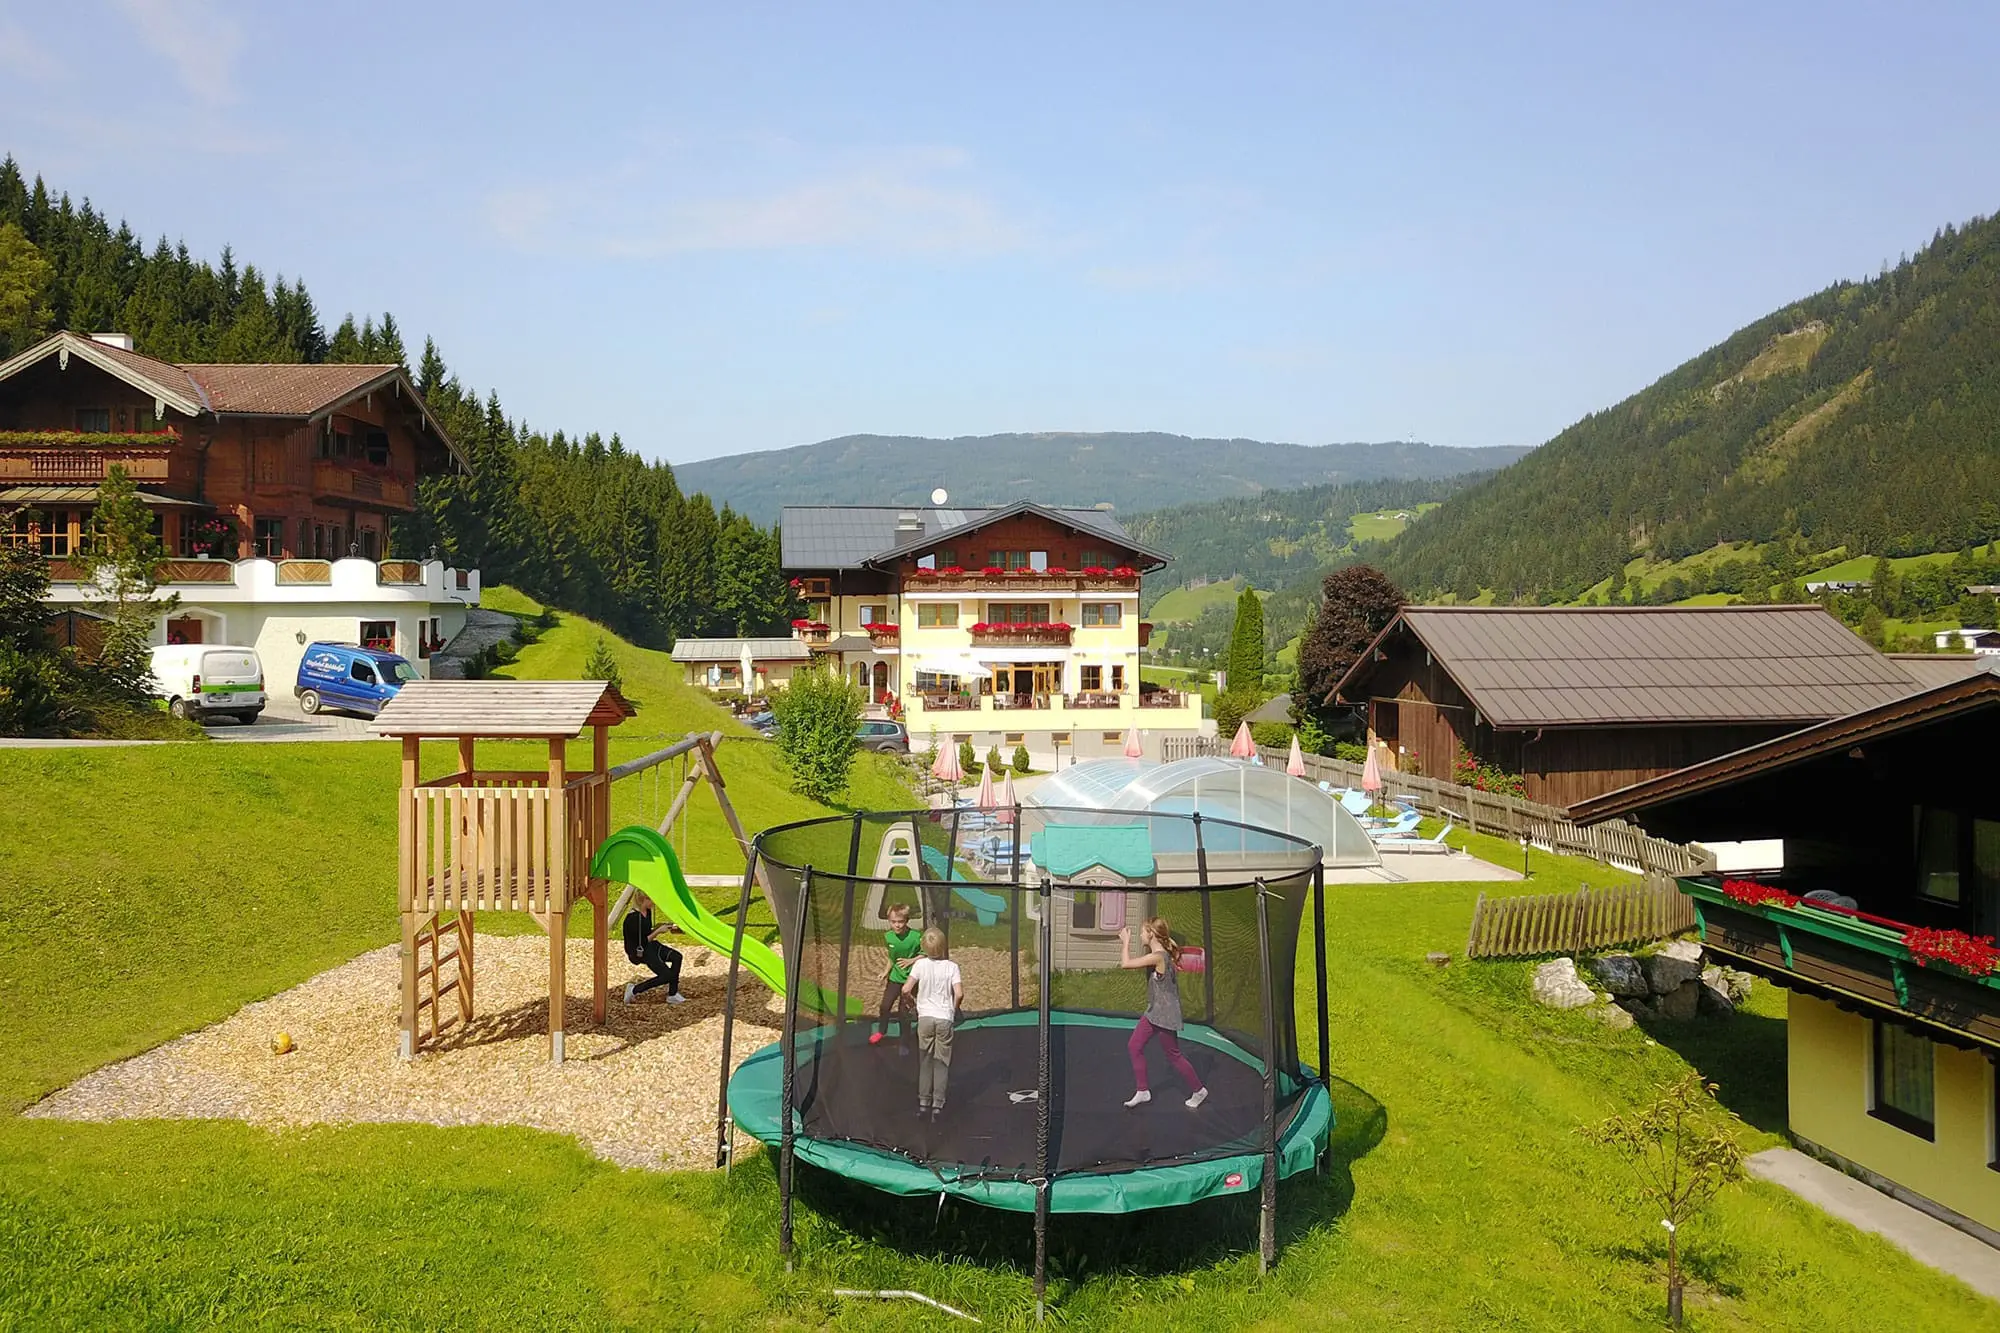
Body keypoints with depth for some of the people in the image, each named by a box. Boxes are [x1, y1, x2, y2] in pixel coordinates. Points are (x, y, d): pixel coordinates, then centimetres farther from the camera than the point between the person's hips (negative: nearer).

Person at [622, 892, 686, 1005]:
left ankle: (672, 995, -4)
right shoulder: (633, 917, -23)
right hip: (638, 952, -9)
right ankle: (634, 989, -3)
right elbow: (642, 942, -21)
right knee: (667, 975, -18)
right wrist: (658, 931, -17)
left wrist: (660, 929, 2)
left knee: (676, 957, -10)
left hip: (649, 945, 9)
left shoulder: (648, 912, 4)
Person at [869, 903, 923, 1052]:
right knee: (885, 1006, 11)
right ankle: (881, 1031, 41)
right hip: (894, 977, 4)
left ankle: (903, 1043, 22)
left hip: (909, 979, -4)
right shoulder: (888, 937, -8)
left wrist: (911, 961, -23)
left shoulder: (916, 936, -24)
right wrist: (886, 972, 5)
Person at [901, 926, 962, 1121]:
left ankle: (923, 1103, 14)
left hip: (925, 1017, 1)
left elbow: (906, 989, -8)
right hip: (945, 1019, -1)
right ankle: (937, 1105, 5)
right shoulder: (952, 967, -6)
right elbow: (959, 994, -14)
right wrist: (954, 1009, 6)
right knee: (941, 1063, 6)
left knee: (925, 1061, 12)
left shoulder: (920, 964, -4)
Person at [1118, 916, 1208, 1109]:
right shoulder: (1158, 954, 2)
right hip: (1154, 1012, 9)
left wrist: (1126, 941, -14)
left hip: (1164, 1015, -9)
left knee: (1174, 1056, 7)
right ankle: (1142, 1092, 18)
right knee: (1134, 1046, 8)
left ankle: (1199, 1090, 26)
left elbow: (1126, 964, -25)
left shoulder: (1158, 957, -28)